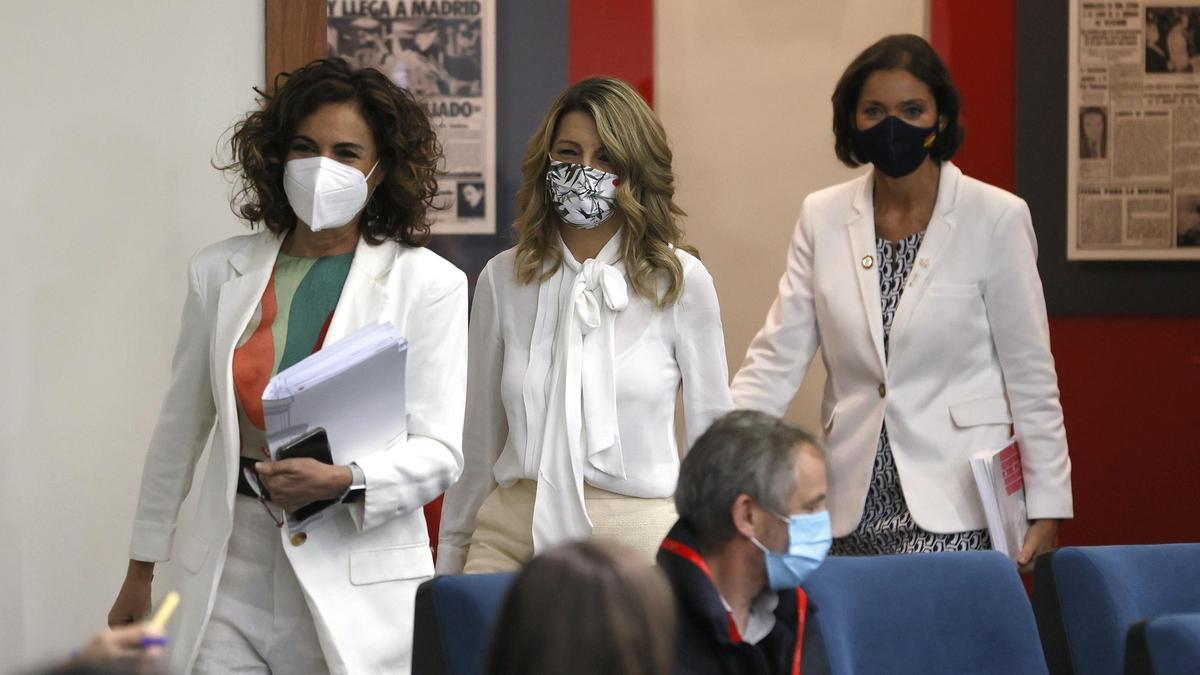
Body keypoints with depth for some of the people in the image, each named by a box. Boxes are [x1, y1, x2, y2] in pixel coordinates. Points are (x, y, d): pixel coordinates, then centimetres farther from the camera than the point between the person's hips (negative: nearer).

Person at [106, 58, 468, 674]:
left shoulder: (428, 284, -1)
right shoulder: (221, 271, 8)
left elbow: (438, 452, -4)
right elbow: (180, 428, 16)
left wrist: (343, 480, -23)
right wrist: (141, 569, 18)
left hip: (359, 573, -2)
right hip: (236, 565, 2)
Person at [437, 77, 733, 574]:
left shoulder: (680, 281, 0)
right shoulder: (503, 279, 7)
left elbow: (712, 434, 5)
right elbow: (478, 437, 13)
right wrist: (449, 561, 14)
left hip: (637, 537, -2)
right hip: (512, 533, 2)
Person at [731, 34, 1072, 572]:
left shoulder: (995, 218, -3)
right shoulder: (824, 217, 7)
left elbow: (1031, 374, 0)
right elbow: (776, 359, 4)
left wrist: (1046, 508, -1)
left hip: (955, 507, -4)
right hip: (858, 503, 4)